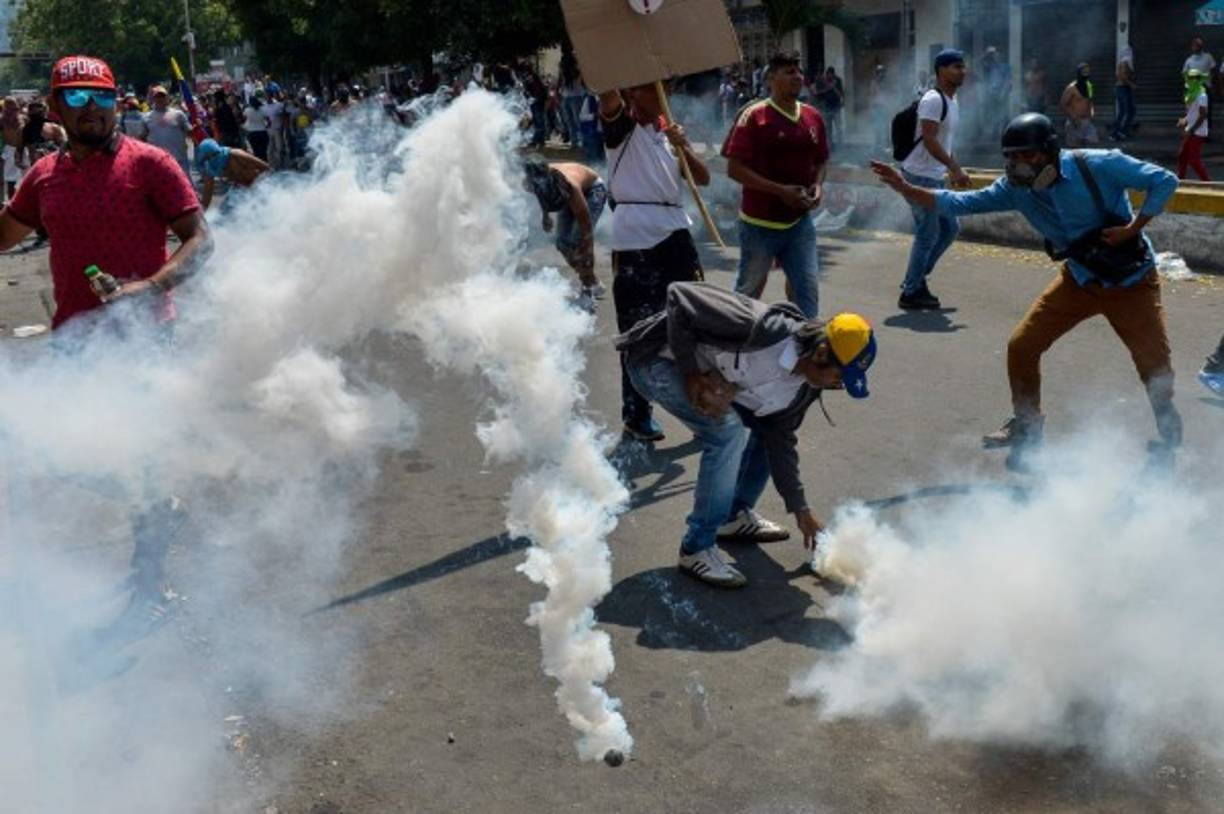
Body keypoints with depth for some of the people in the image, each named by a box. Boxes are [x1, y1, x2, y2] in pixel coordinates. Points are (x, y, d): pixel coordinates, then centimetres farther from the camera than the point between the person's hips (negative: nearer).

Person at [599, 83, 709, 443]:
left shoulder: (668, 130, 19)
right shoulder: (622, 126, 1)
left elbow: (703, 178, 11)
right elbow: (607, 95, -21)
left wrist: (684, 147, -5)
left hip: (675, 233, 6)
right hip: (634, 239, -6)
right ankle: (636, 414, 11)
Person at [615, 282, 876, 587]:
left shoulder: (803, 386, -8)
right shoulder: (762, 329, -35)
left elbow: (781, 440, 5)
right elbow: (679, 295, -30)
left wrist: (800, 509, 6)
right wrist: (691, 373, -27)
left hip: (703, 368, 9)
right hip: (656, 359, -8)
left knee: (769, 424, 7)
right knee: (728, 431, -24)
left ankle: (736, 516, 24)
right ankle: (696, 550, -12)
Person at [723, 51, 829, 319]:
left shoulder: (813, 117, 5)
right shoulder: (754, 116, -12)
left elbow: (820, 160, 18)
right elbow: (734, 168, -16)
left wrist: (818, 184, -5)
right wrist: (781, 190, -22)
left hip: (800, 221, 5)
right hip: (760, 223, -4)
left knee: (808, 289, 3)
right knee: (749, 291, 9)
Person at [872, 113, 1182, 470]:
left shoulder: (1099, 166, -23)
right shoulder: (1017, 188, -9)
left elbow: (1164, 181, -16)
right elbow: (959, 203, -11)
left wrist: (1133, 228, -24)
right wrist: (904, 187, -20)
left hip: (1132, 283, -4)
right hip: (1078, 281, 4)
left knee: (1155, 365, -6)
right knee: (1021, 346, -2)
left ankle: (1169, 440, 23)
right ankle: (1026, 426, 21)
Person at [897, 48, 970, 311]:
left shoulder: (952, 101, 15)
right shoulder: (933, 99, -15)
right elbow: (928, 139, -23)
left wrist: (954, 170, 15)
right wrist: (955, 168, -25)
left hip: (937, 177, 10)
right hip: (921, 175, -10)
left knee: (950, 228, 14)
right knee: (928, 234, -6)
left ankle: (916, 278, 23)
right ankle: (910, 293, 4)